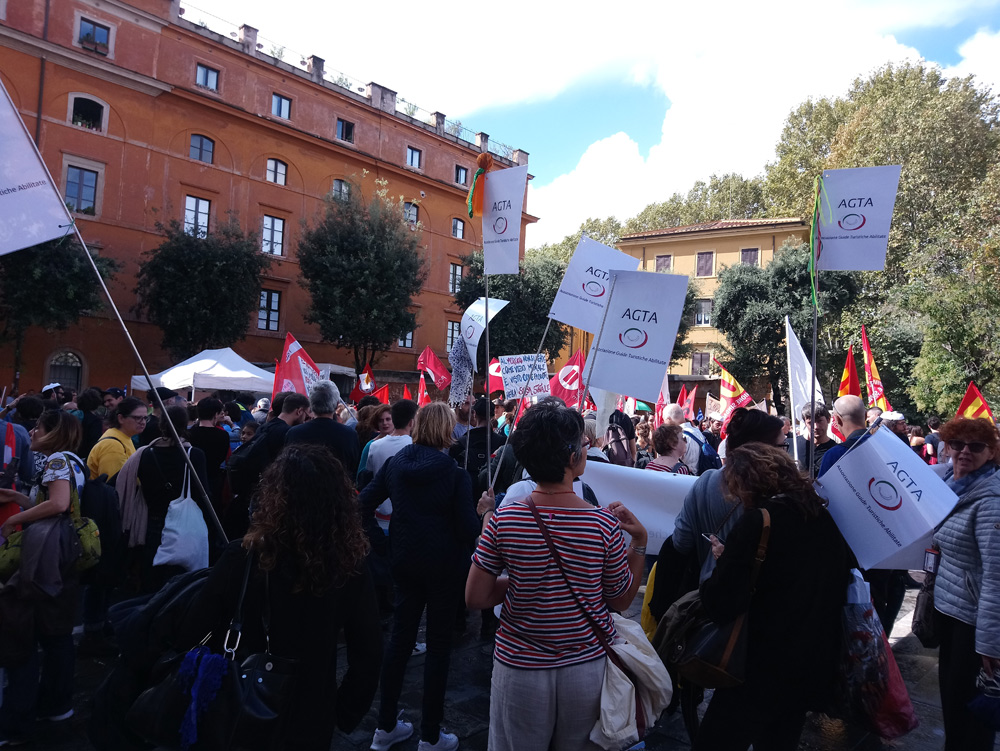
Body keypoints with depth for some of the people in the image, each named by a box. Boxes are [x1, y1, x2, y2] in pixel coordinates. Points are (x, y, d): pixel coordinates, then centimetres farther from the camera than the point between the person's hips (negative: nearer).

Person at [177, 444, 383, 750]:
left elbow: (190, 634, -13)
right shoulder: (349, 567, -18)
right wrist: (342, 714, 5)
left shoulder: (244, 556, -22)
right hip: (312, 722, 1)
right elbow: (368, 656, -10)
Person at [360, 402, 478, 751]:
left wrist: (380, 539, 3)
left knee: (400, 637, 16)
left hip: (404, 561, 5)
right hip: (444, 565, -4)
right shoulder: (455, 472, -15)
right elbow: (468, 528, -17)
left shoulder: (395, 463, -2)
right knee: (438, 644, 8)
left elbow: (363, 504, -4)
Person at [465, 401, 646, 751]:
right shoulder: (604, 525, -17)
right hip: (588, 667, 0)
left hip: (520, 668, 0)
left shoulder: (502, 520, -15)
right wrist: (639, 541, 1)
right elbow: (622, 600, -4)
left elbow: (475, 598, -8)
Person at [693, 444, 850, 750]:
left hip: (762, 670, -7)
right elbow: (842, 580, 18)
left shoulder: (756, 522, -20)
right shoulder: (825, 517, 1)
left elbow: (720, 607, -24)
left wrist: (722, 562, -7)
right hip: (815, 667, 8)